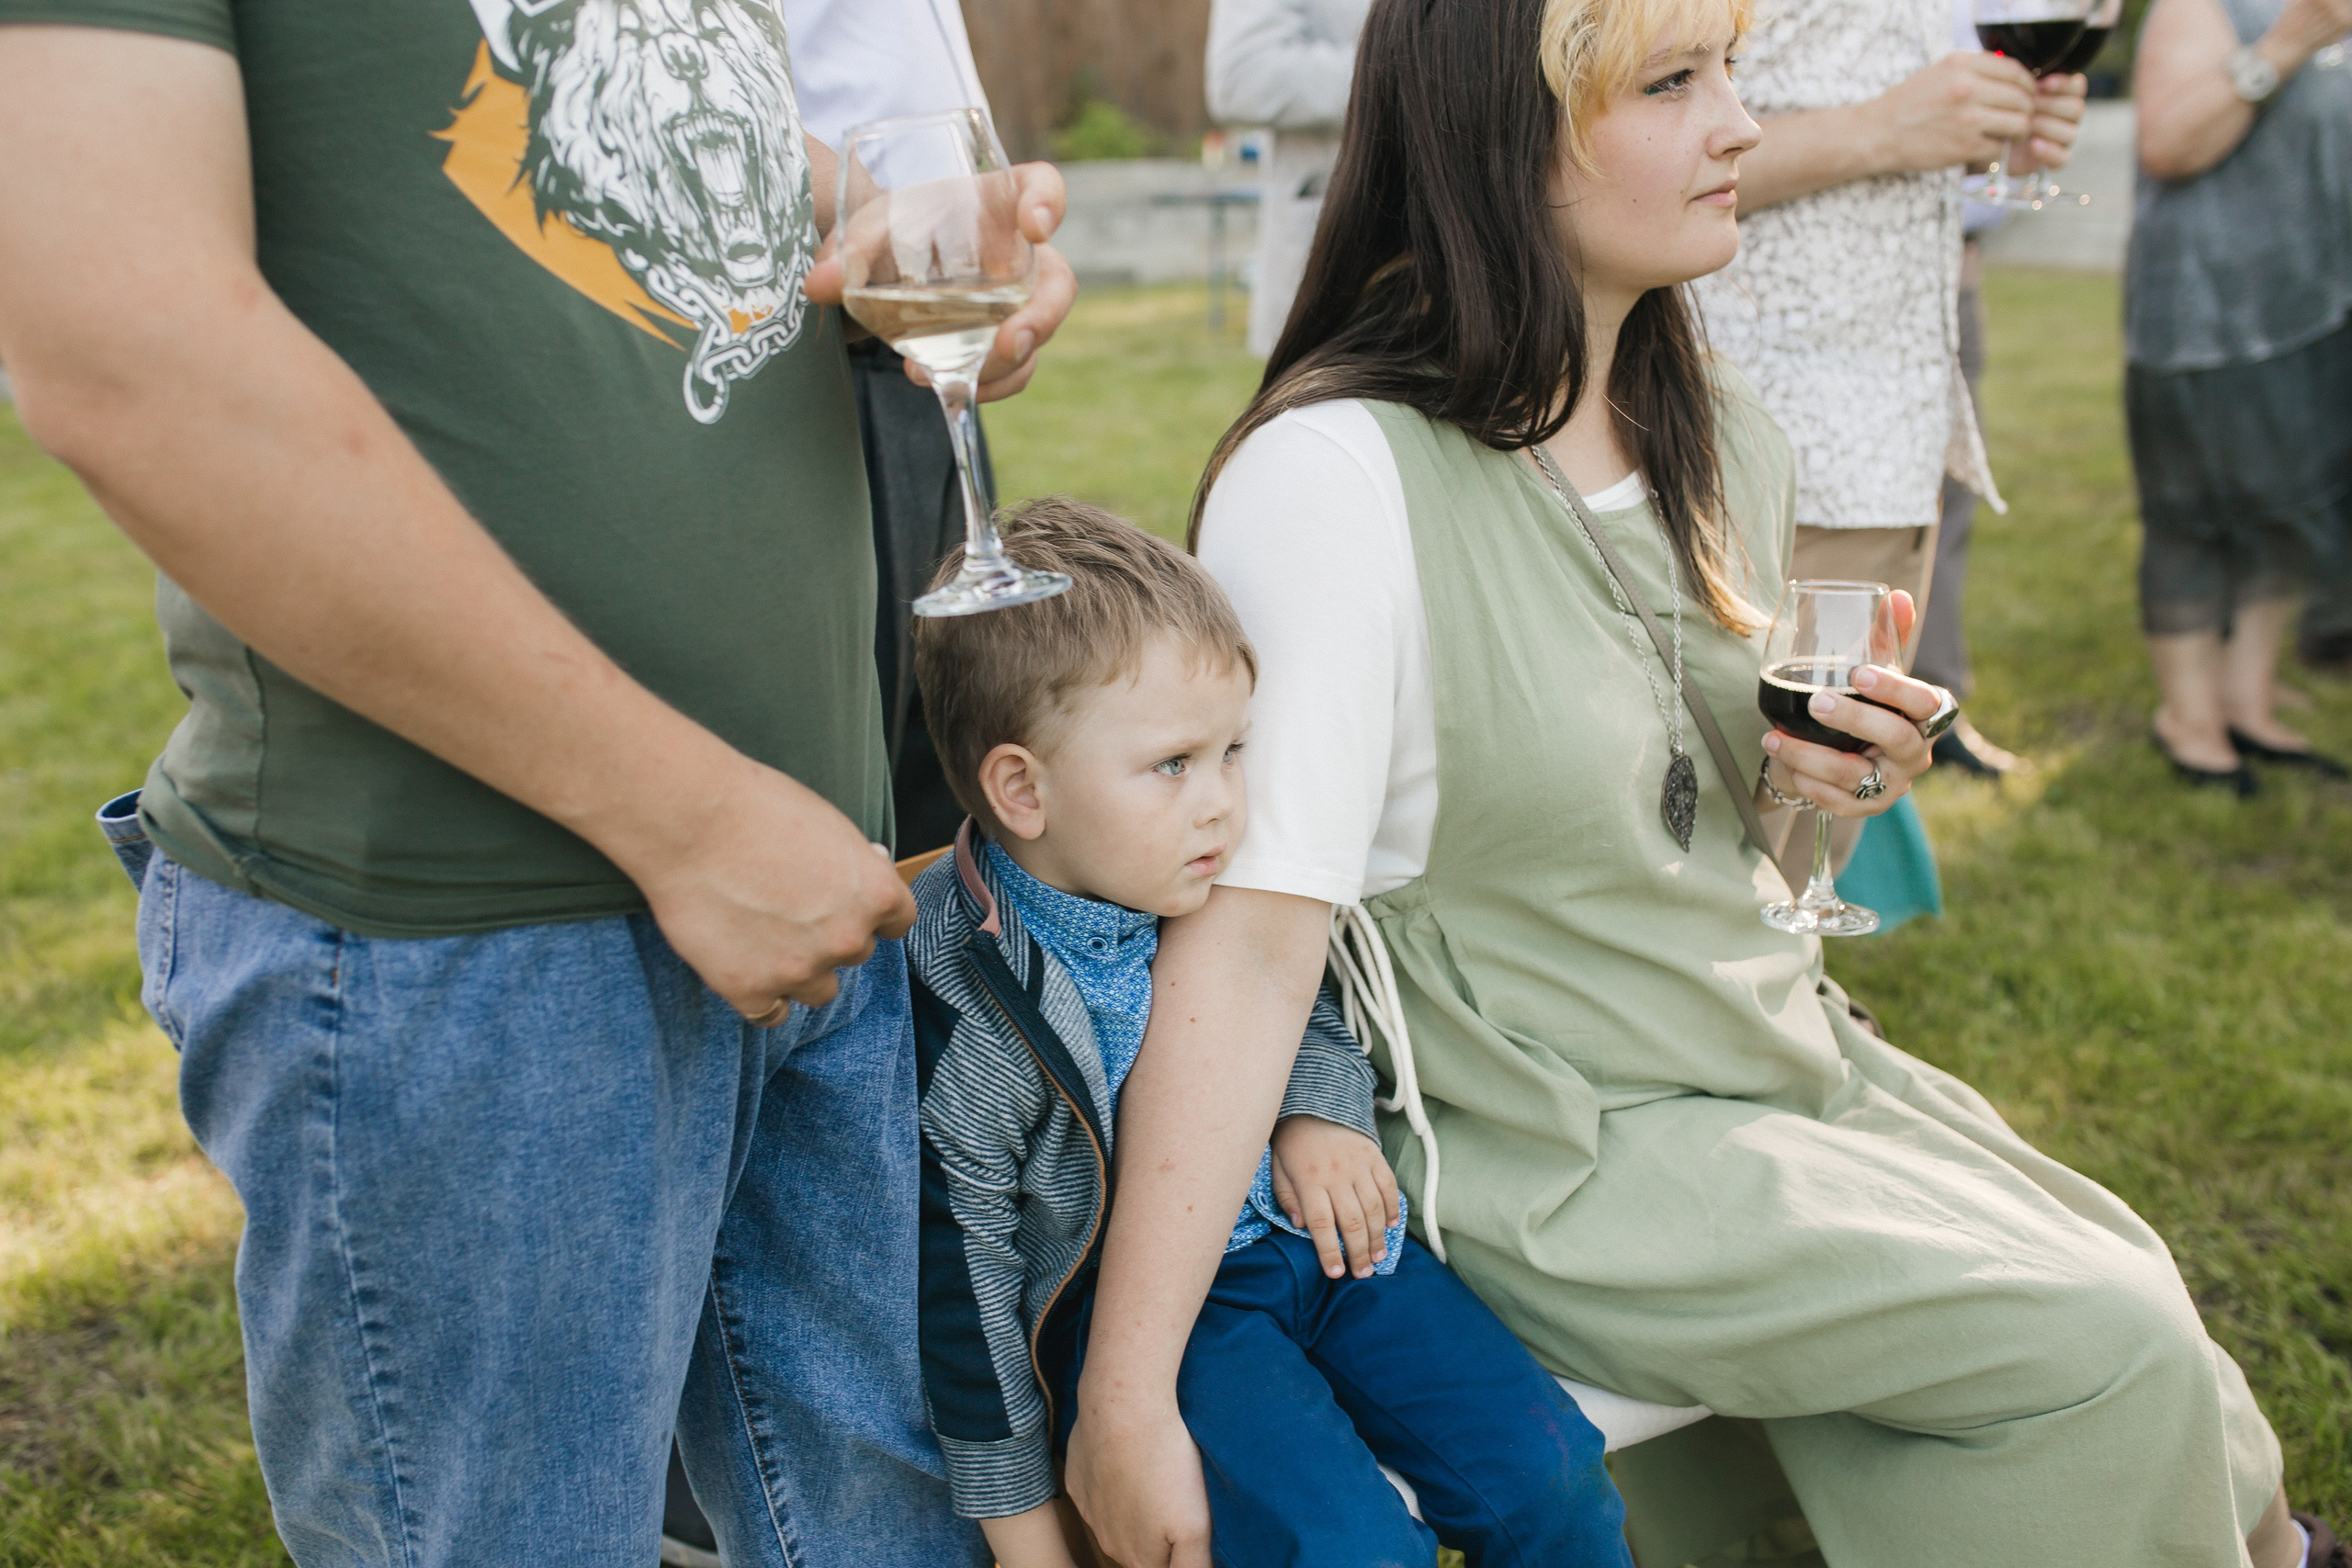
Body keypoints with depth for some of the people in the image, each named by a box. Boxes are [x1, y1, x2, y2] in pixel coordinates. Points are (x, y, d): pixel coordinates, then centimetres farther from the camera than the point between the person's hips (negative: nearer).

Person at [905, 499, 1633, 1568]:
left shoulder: (1209, 887, -5)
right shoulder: (954, 1004, -21)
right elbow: (964, 1287, -13)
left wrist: (1324, 1108, -3)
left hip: (1311, 1235, 6)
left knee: (1550, 1480, -6)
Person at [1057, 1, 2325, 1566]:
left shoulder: (1723, 441, 4)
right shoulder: (1336, 471, -22)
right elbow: (1245, 939, -27)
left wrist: (1833, 773, -6)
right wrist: (1125, 1399, -29)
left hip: (1787, 1054, 8)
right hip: (1563, 1154, -7)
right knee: (2111, 1350, -11)